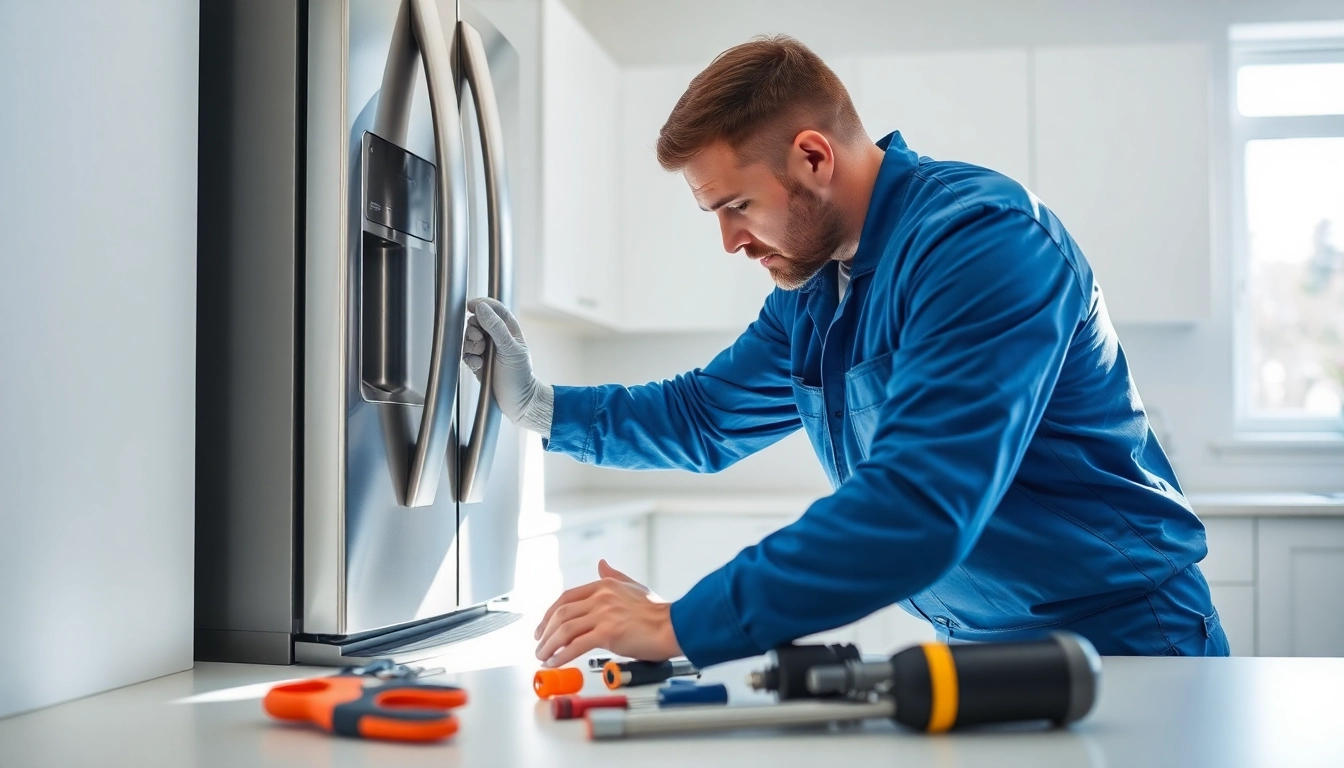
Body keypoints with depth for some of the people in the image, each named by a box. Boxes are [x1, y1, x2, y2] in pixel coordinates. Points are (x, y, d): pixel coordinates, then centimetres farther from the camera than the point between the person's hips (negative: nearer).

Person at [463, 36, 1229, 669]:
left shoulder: (982, 242, -22)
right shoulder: (809, 289, 6)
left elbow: (919, 509, -32)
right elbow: (705, 417, 20)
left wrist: (678, 626, -30)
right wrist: (540, 405, 7)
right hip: (985, 646, 7)